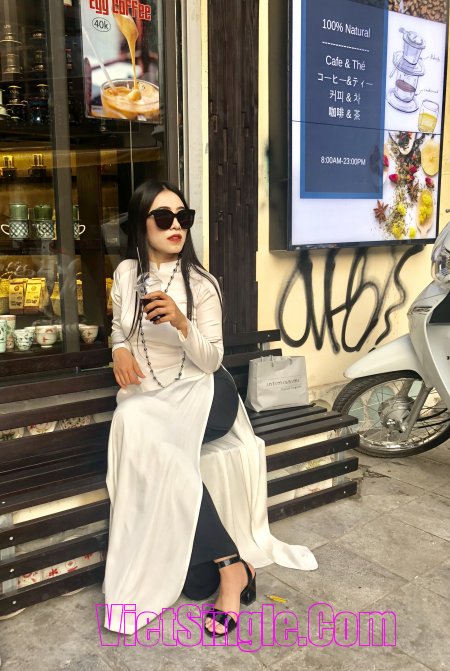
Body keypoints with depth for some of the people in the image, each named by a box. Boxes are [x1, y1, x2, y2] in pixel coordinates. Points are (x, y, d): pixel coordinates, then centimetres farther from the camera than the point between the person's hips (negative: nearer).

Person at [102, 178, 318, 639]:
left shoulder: (201, 283, -7)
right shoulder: (126, 272, 5)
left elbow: (210, 362, -8)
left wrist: (181, 323, -26)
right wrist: (120, 349, -2)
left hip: (199, 395, -4)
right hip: (144, 398, 4)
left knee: (143, 432, -34)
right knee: (155, 448, -30)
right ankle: (230, 563, -14)